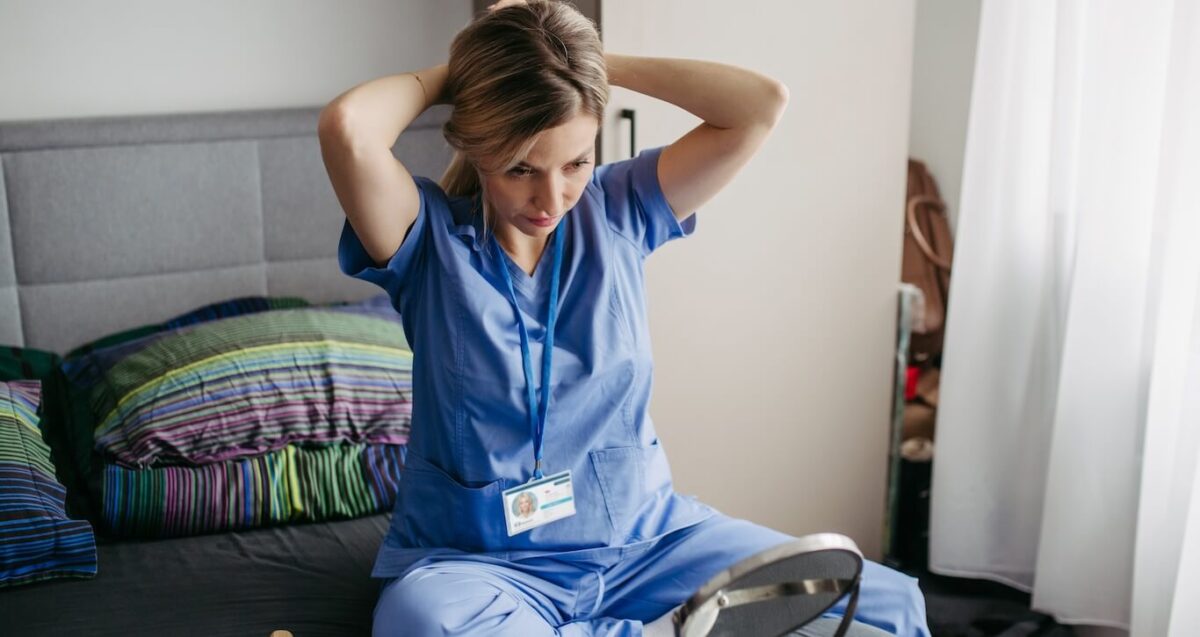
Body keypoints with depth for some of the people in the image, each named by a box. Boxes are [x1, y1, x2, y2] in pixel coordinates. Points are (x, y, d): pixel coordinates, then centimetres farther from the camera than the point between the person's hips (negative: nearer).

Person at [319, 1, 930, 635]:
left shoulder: (618, 211, 2)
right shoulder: (432, 237, -8)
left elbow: (762, 103, -7)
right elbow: (346, 129, -29)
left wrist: (601, 62, -5)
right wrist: (444, 76, -9)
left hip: (643, 536, 2)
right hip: (478, 559, -1)